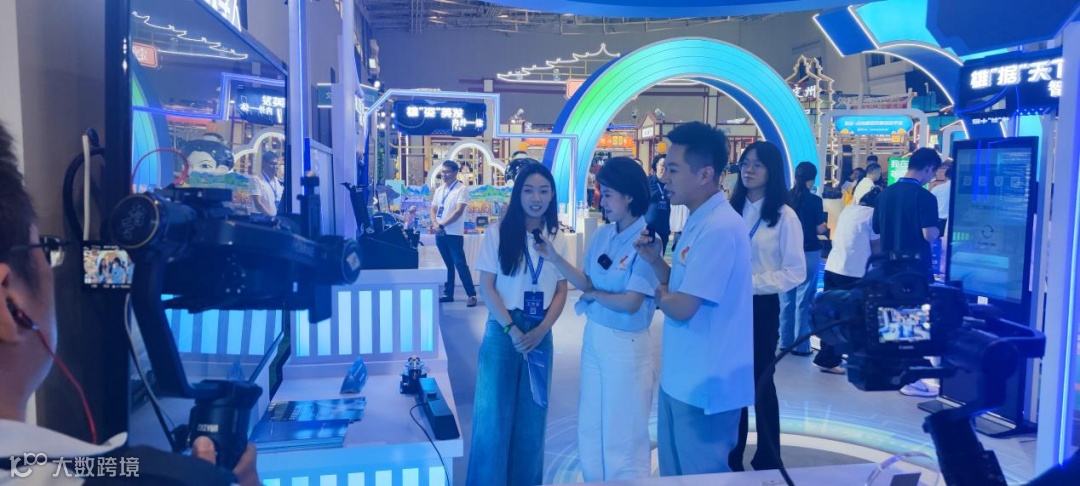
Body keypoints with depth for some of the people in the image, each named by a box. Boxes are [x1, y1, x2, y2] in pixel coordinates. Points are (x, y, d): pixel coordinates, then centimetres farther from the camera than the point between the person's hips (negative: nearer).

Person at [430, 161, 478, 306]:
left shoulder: (462, 189, -8)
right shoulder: (439, 190, 13)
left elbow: (458, 211, -16)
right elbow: (433, 209, 13)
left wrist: (441, 225, -17)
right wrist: (435, 224, -7)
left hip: (454, 233, -6)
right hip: (440, 234, 6)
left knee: (460, 264, -7)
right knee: (447, 264, 13)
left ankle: (472, 295, -1)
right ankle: (448, 293, 20)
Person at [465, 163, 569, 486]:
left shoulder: (557, 240, 5)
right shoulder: (498, 233, -5)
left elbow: (561, 291, 5)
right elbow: (486, 287, -7)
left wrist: (540, 330, -9)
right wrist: (511, 329, -15)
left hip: (540, 336, 3)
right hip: (502, 332, -3)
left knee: (531, 416, 11)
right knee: (494, 415, 2)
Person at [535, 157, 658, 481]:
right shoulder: (603, 234, 3)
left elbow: (630, 302, -21)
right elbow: (588, 283, 0)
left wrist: (593, 295, -7)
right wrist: (554, 258, -8)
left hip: (626, 345, -7)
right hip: (593, 338, 7)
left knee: (622, 436, 10)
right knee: (590, 429, 20)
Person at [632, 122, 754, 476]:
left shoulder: (720, 228, -23)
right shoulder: (698, 221, 10)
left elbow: (682, 307, -24)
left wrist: (659, 294, -3)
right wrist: (655, 260, -1)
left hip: (704, 384, -10)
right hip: (682, 377, 10)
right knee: (674, 473, 21)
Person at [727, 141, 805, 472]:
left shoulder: (784, 216, -8)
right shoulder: (732, 210, 5)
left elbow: (796, 272, -11)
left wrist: (752, 282, -19)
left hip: (762, 307, -4)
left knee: (760, 382, 8)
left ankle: (767, 460, 25)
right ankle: (732, 455, 29)